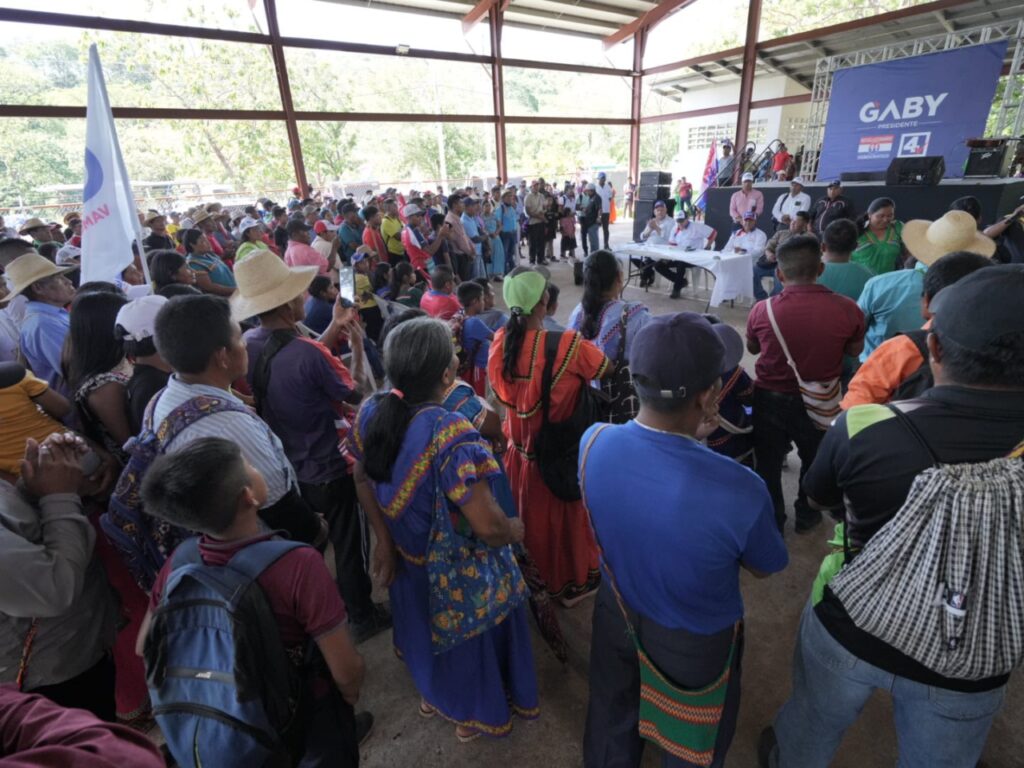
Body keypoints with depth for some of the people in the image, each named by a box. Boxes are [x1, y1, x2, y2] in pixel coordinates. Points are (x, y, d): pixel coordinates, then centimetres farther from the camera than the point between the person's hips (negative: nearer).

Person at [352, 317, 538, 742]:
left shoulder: (370, 412, -15)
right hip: (461, 571, -5)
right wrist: (518, 529, -14)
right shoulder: (451, 432, -37)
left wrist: (384, 539, 9)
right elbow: (487, 527, -36)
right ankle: (476, 715, 50)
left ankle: (434, 694, 59)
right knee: (471, 635, 24)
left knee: (428, 625, 32)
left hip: (408, 556, 6)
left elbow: (362, 479, 0)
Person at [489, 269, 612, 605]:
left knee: (527, 513, 25)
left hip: (519, 445, 5)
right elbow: (610, 370, -10)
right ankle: (571, 580, 40)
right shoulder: (567, 345, -26)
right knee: (564, 513, 18)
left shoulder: (500, 340, -10)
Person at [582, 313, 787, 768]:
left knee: (612, 717, 34)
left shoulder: (594, 441, -26)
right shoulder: (739, 490, -39)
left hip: (617, 613, 4)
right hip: (697, 640, -3)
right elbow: (764, 568, -15)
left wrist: (688, 440, -4)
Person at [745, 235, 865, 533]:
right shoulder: (846, 308, -18)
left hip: (771, 398, -1)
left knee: (769, 464, 19)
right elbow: (854, 351, 2)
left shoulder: (762, 310, -19)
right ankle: (806, 515, 45)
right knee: (814, 461, 27)